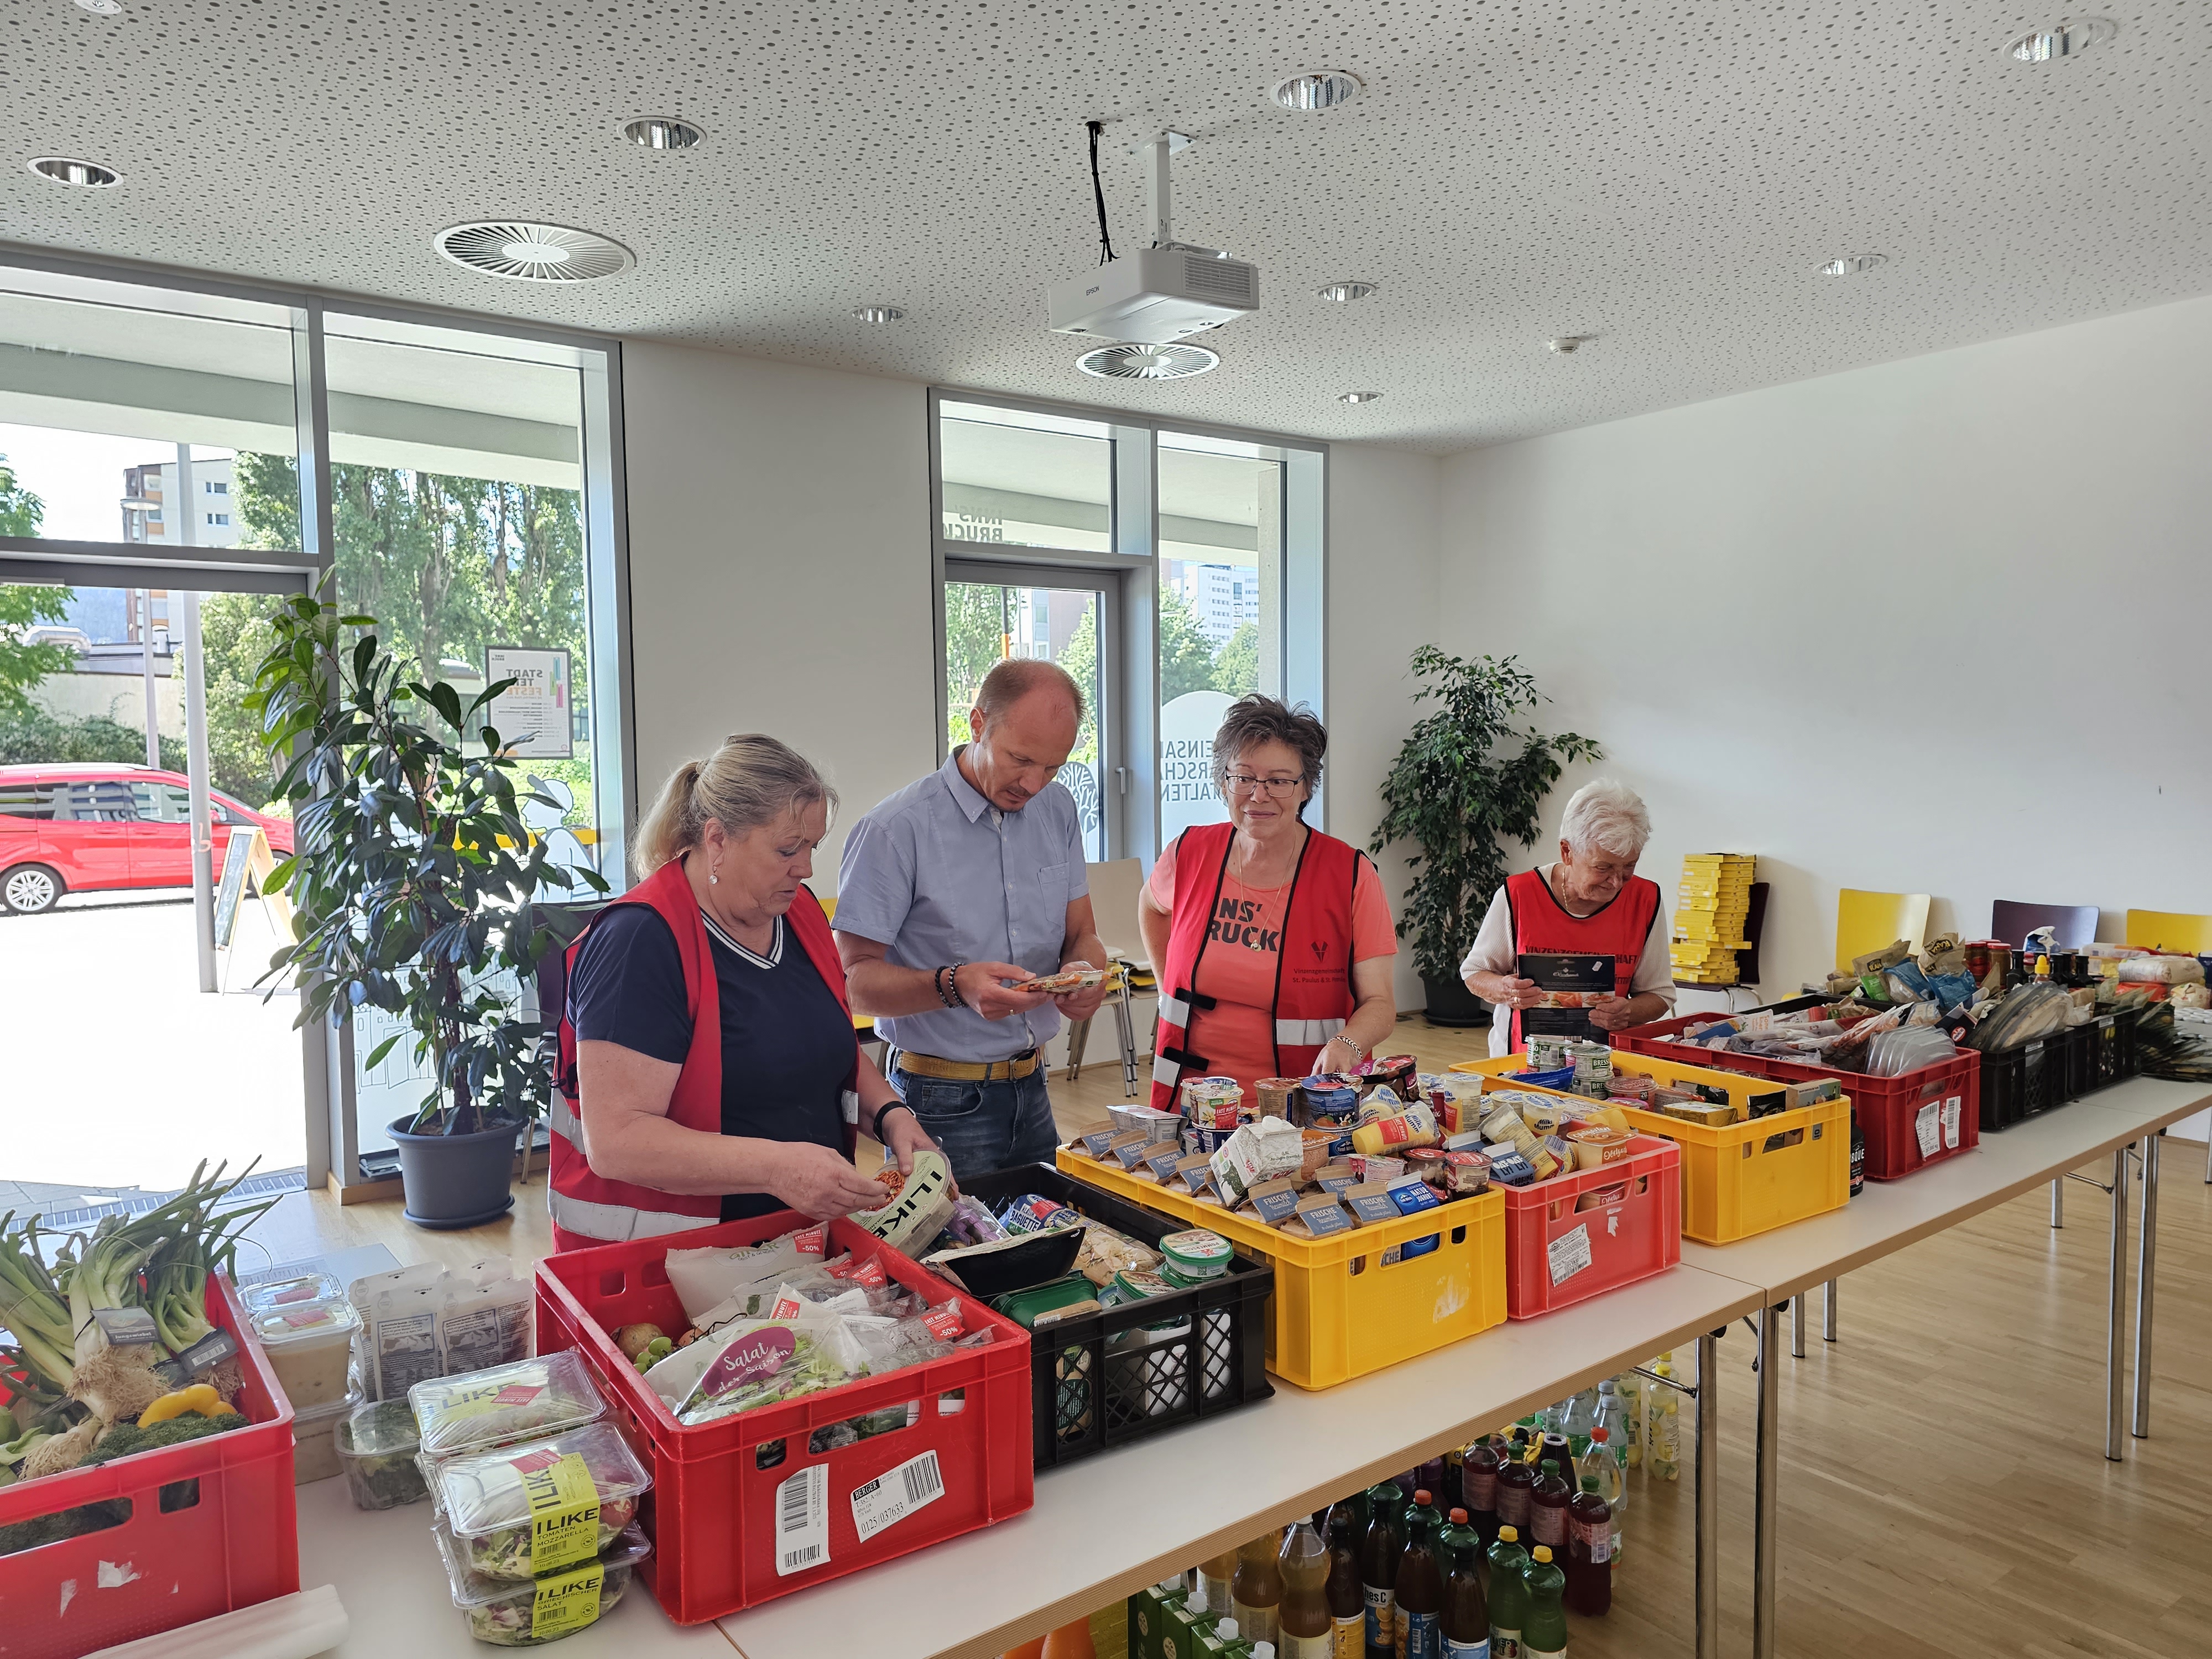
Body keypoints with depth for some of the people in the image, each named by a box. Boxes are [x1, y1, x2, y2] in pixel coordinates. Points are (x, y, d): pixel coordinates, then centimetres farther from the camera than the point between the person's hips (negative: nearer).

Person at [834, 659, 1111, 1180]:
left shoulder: (1057, 811, 4)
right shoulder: (895, 830, -14)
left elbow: (1081, 934, 10)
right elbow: (855, 978, -14)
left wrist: (1085, 972, -13)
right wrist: (953, 985, -31)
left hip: (1031, 1092, 6)